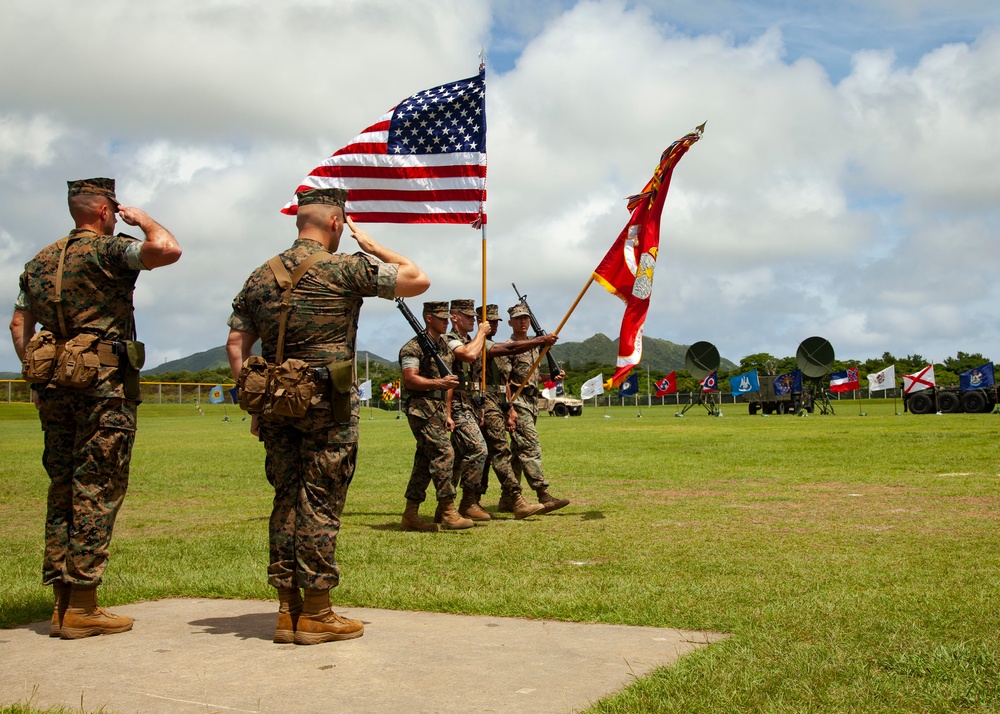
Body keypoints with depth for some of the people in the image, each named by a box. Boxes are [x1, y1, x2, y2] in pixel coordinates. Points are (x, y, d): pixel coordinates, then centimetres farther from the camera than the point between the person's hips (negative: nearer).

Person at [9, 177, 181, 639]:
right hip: (104, 386, -7)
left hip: (54, 387, 7)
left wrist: (36, 376, 23)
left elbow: (19, 324, 20)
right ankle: (82, 608, -4)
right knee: (97, 492, -4)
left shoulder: (40, 262, 17)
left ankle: (63, 604, 13)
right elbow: (167, 250, -21)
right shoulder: (107, 251, -7)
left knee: (62, 490, 11)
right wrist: (144, 220, -2)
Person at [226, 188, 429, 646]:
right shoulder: (345, 269, -7)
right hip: (329, 406, -5)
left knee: (286, 501, 11)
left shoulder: (260, 277, 10)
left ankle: (289, 609, 14)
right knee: (320, 504, -1)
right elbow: (417, 280, 1)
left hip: (277, 404, 6)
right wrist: (370, 245, 10)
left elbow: (236, 345, 10)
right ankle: (316, 614, 4)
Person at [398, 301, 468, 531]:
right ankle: (448, 513, -13)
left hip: (438, 410, 9)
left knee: (425, 460, 8)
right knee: (444, 452, -16)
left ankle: (410, 515, 13)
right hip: (421, 409, -9)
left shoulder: (445, 346, 18)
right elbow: (410, 380, -18)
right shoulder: (414, 347, -8)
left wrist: (448, 414, 17)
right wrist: (439, 383, -27)